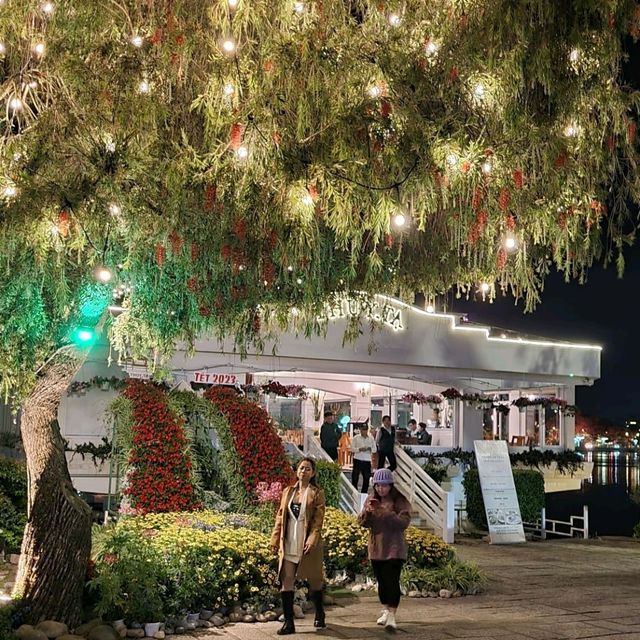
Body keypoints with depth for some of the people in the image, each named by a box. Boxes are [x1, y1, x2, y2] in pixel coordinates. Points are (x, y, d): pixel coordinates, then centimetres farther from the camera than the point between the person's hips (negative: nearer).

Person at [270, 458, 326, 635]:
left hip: (307, 545, -3)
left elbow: (318, 520, -9)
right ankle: (289, 623, 0)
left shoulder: (317, 494, -2)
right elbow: (280, 517, 12)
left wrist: (312, 540, -20)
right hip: (288, 545, 3)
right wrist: (275, 539, 6)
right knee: (286, 582, -4)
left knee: (314, 581, 9)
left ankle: (319, 616, 30)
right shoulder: (288, 492, 11)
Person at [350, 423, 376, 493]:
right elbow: (352, 449, -2)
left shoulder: (371, 439, 8)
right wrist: (359, 449, -17)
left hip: (367, 460, 2)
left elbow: (374, 450, 8)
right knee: (355, 477, -1)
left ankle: (364, 492, 18)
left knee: (366, 478, 6)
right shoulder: (356, 438, 2)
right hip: (357, 459, -2)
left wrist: (369, 449, -12)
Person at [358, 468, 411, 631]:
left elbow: (404, 522, -21)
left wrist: (385, 512, -30)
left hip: (394, 549, -5)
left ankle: (392, 616, -12)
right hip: (376, 549, 5)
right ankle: (385, 611, 29)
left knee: (392, 582, -11)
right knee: (381, 581, 15)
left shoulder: (400, 500, -9)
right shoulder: (371, 499, 6)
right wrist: (367, 510, -21)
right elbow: (362, 522, 1)